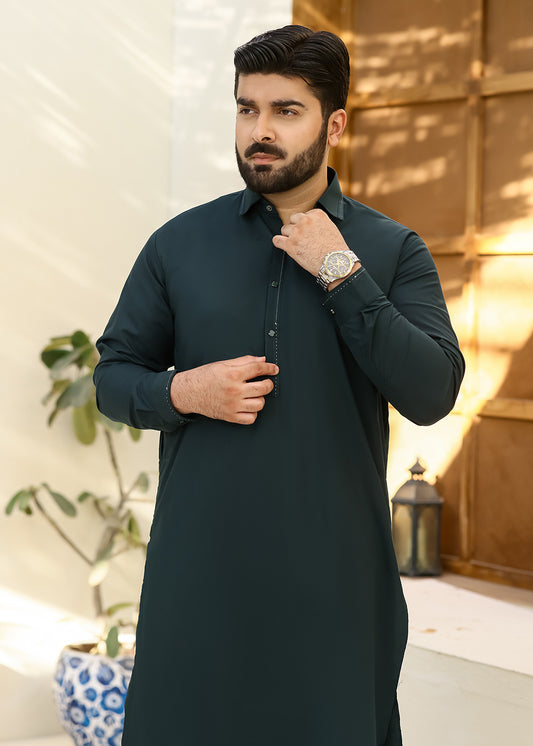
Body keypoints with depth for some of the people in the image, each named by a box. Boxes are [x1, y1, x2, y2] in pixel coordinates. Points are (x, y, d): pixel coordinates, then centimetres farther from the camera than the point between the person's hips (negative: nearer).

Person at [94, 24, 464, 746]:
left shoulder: (393, 250, 2)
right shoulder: (179, 244, 6)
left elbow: (432, 395, -10)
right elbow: (113, 376, 10)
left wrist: (341, 274, -13)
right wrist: (182, 392, -11)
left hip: (333, 574, -1)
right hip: (199, 560, 1)